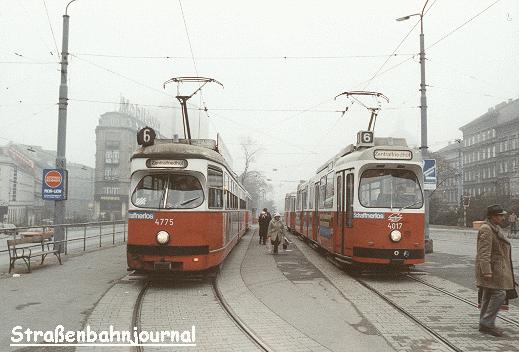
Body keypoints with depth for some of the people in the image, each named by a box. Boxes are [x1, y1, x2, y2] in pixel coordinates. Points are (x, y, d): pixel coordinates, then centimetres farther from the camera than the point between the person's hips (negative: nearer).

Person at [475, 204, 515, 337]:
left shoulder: (495, 228, 17)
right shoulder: (486, 230, -16)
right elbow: (484, 253, -22)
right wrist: (487, 271, -26)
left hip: (497, 269, 10)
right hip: (492, 268, -10)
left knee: (488, 296, 11)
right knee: (499, 294, -11)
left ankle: (484, 324, 17)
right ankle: (487, 323, -7)